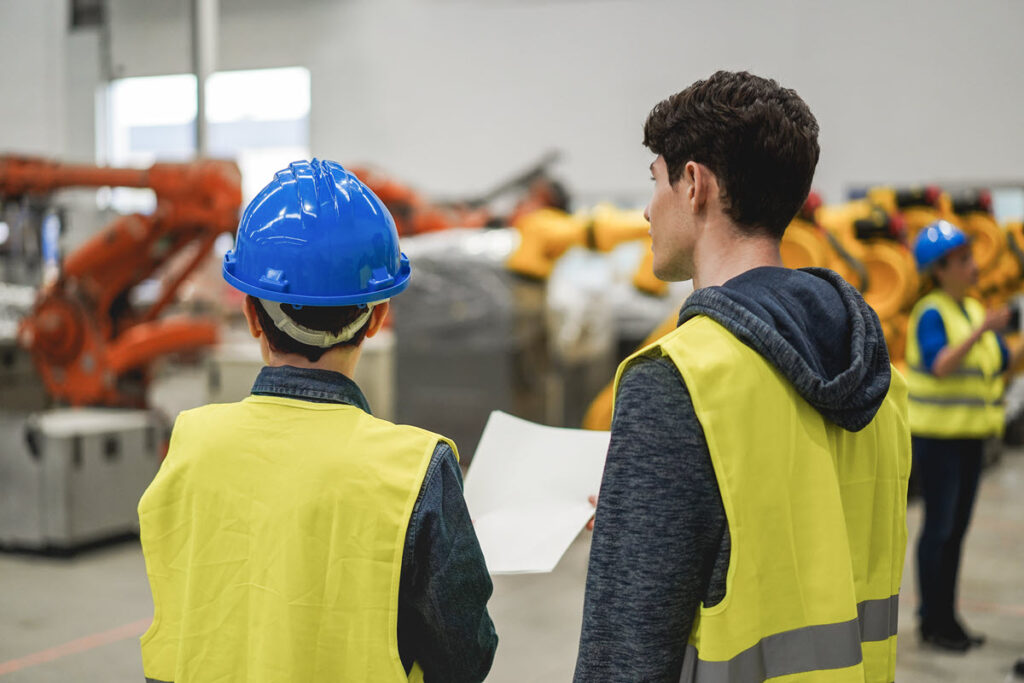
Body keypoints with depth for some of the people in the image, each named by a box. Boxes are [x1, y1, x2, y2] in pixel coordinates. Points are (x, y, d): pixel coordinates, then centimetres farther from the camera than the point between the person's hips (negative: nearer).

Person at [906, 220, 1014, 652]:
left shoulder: (973, 310, 10)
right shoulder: (930, 315, -13)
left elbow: (1002, 363, 12)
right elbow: (940, 365, -29)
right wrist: (982, 330, -36)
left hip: (970, 436, 8)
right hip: (937, 436, -7)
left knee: (957, 527, 11)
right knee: (939, 527, -3)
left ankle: (948, 619, 20)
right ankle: (932, 622, 6)